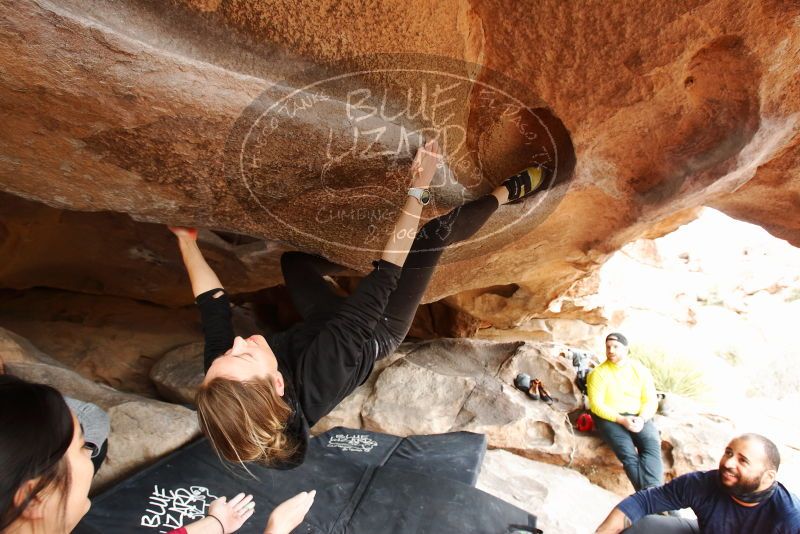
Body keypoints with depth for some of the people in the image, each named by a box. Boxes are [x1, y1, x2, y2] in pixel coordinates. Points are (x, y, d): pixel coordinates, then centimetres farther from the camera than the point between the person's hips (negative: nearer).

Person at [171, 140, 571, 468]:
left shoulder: (222, 378, -32)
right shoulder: (320, 375, -47)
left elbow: (212, 304, -14)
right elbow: (384, 279, -44)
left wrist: (186, 239, -6)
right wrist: (417, 190, -38)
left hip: (326, 322, 5)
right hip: (380, 331, -5)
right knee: (436, 232, -13)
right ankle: (510, 191, 12)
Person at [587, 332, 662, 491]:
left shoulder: (641, 370, 5)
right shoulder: (598, 373, -4)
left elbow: (650, 400, 2)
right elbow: (596, 405, -8)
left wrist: (642, 418, -17)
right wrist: (621, 419, -20)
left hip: (638, 417, 3)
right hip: (610, 418, -2)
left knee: (652, 445, -27)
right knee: (627, 452, -28)